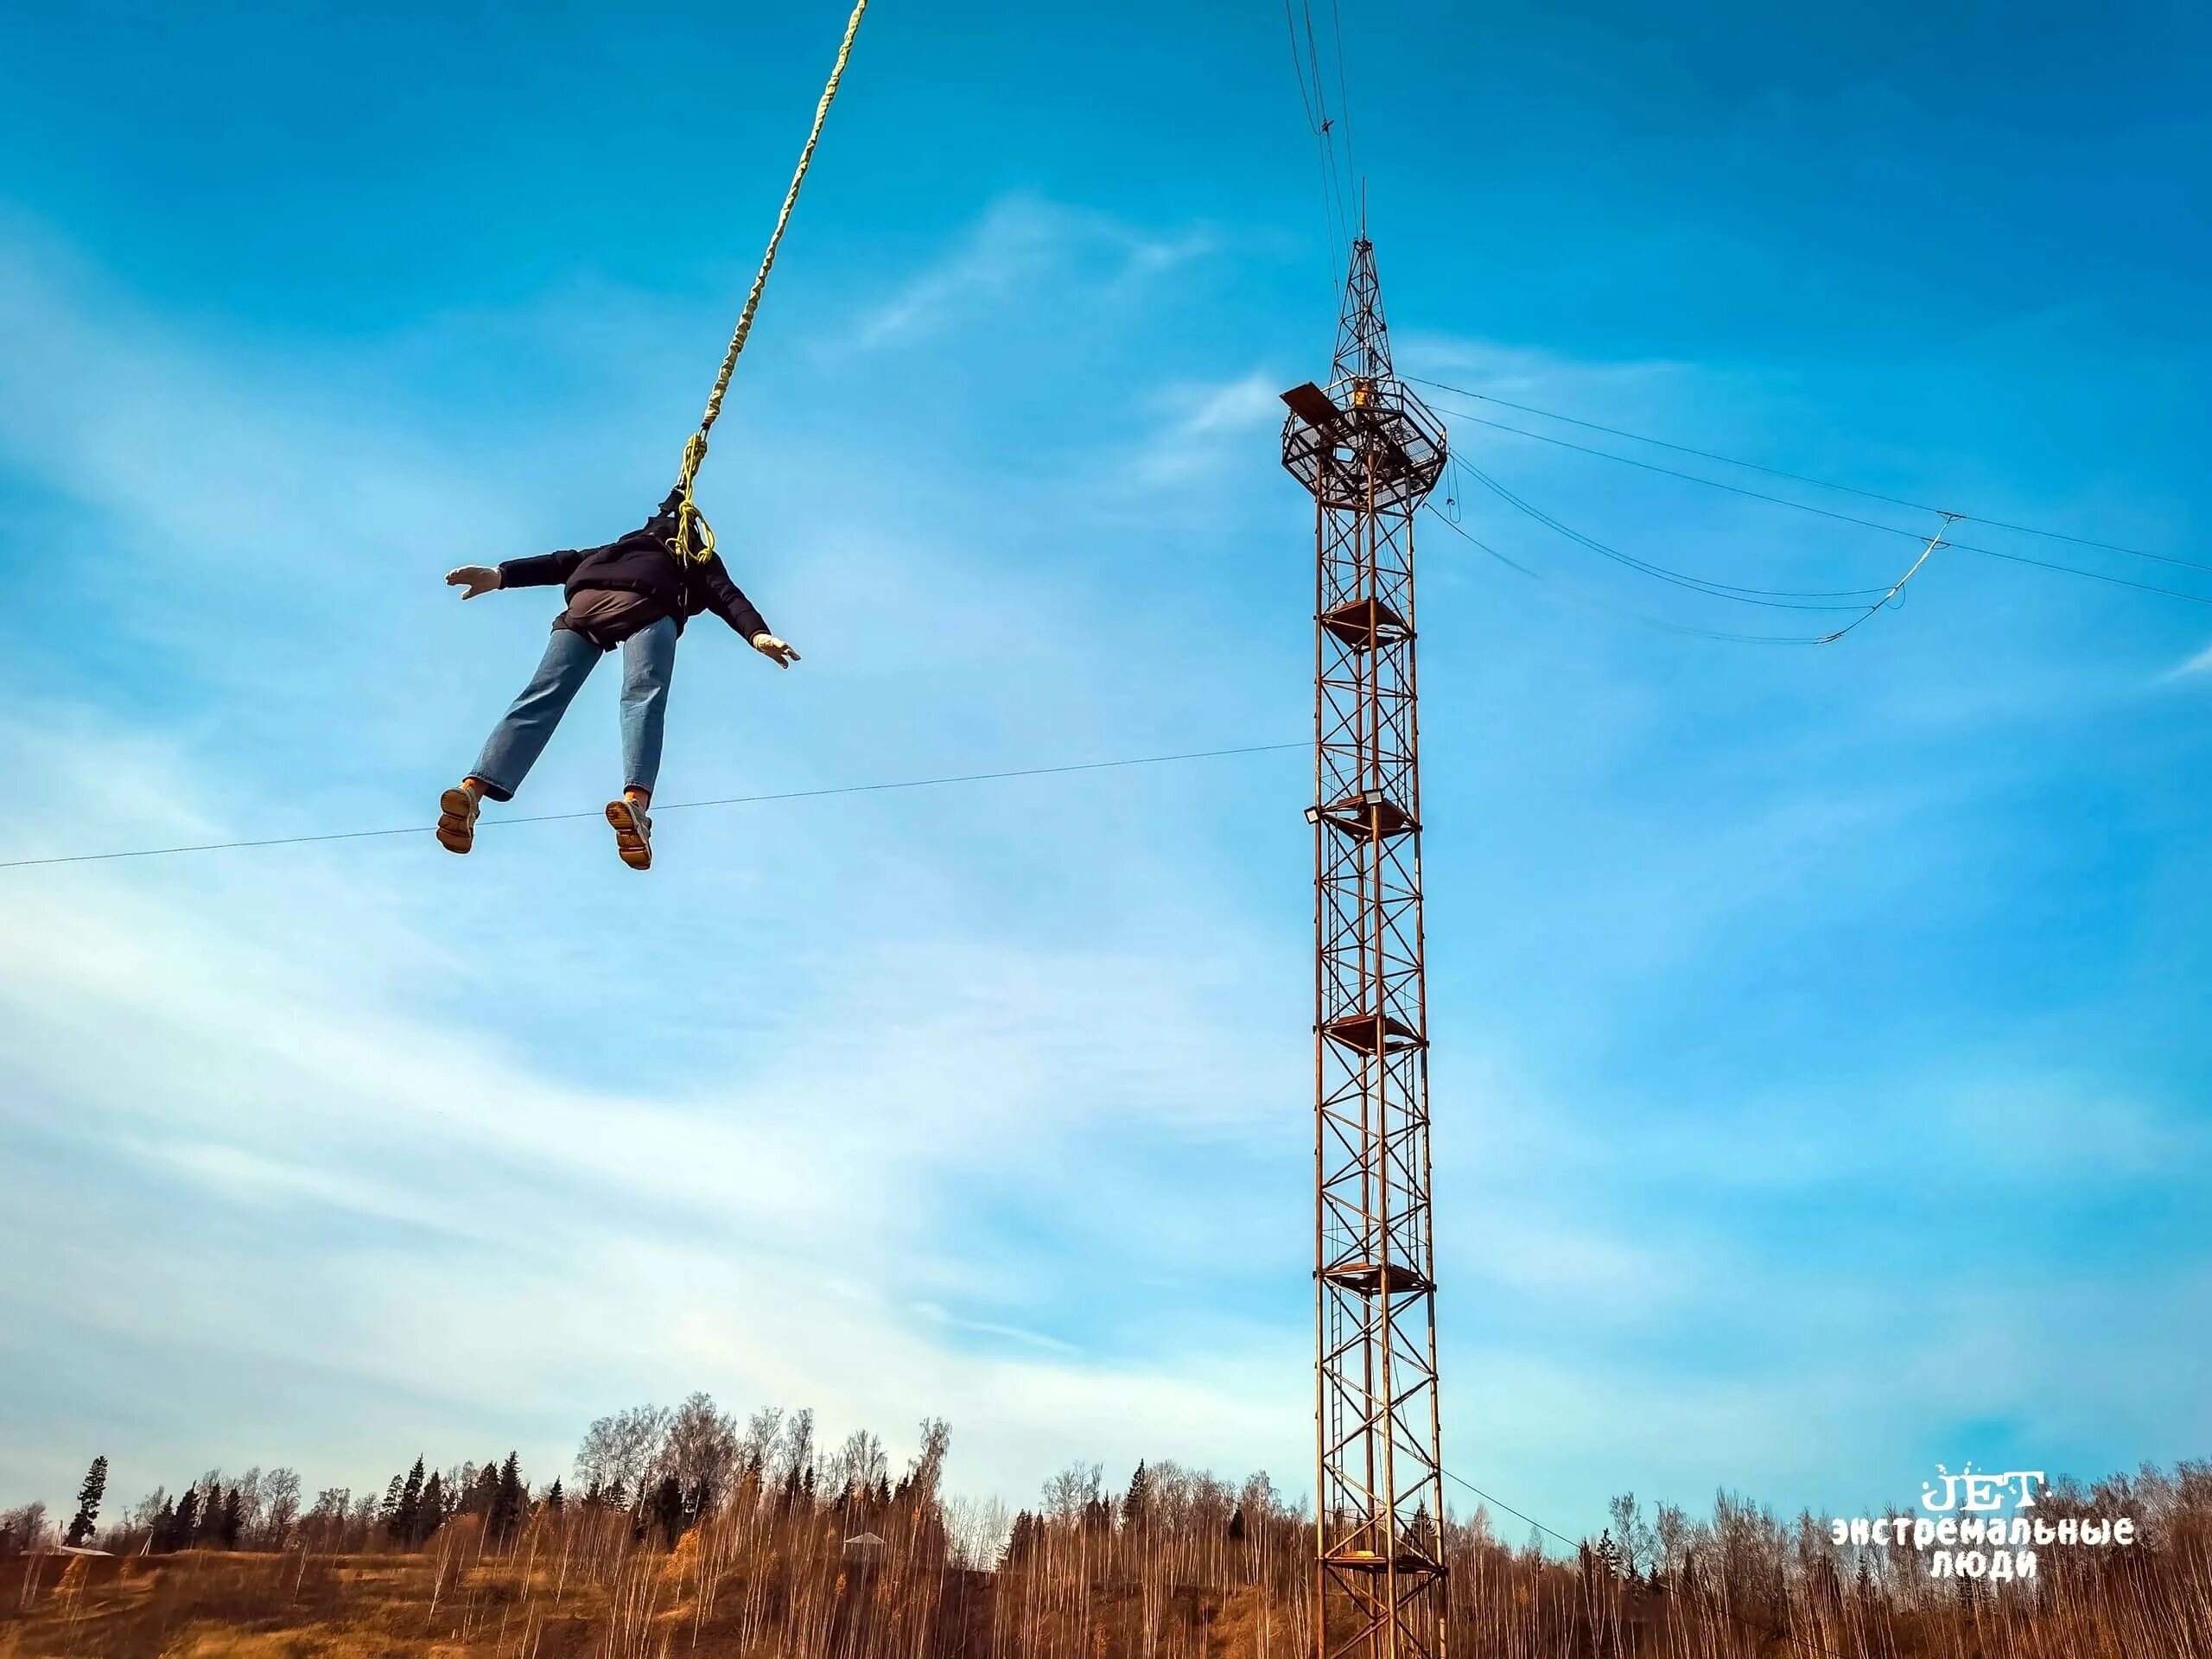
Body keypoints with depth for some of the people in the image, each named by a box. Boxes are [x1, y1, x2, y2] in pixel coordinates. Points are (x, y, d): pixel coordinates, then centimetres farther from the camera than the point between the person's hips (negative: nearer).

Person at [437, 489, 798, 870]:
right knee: (643, 697, -20)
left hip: (586, 602, 3)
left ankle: (472, 788, -27)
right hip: (646, 606, -3)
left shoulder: (626, 545, 47)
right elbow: (727, 596, 17)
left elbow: (565, 562, 33)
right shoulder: (702, 561, 37)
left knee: (542, 697, -8)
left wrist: (500, 574, 26)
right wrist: (758, 634, 1)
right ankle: (635, 800, -47)